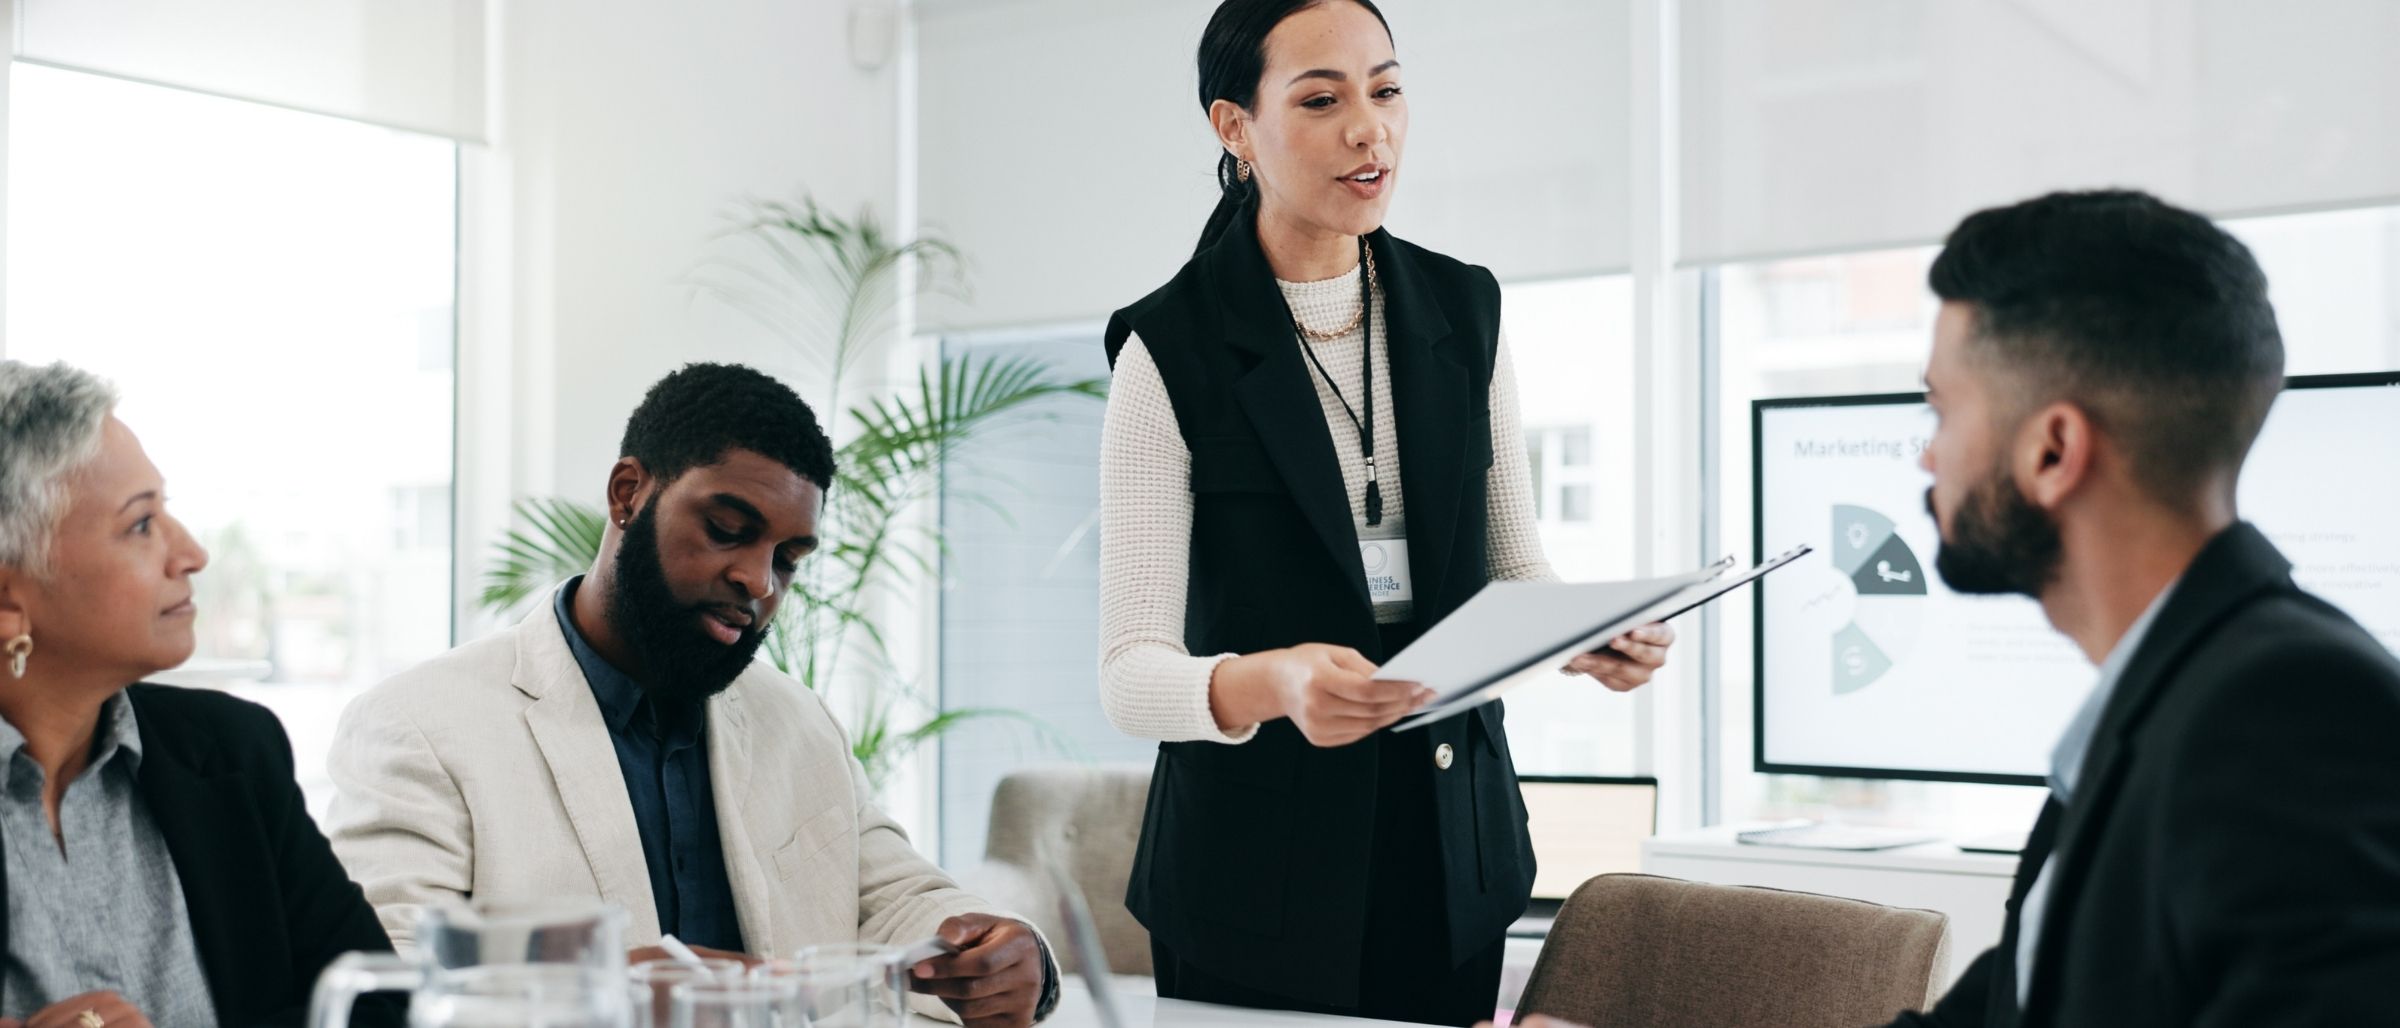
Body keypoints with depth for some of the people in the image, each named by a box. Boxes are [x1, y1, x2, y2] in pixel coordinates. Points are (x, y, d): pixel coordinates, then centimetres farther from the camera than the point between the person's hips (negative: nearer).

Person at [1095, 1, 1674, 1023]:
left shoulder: (1463, 314, 4)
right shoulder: (1170, 352, -10)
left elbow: (1514, 574, 9)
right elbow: (1130, 672, -15)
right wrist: (1268, 684, -36)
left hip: (1453, 851, 4)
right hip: (1257, 865, -4)